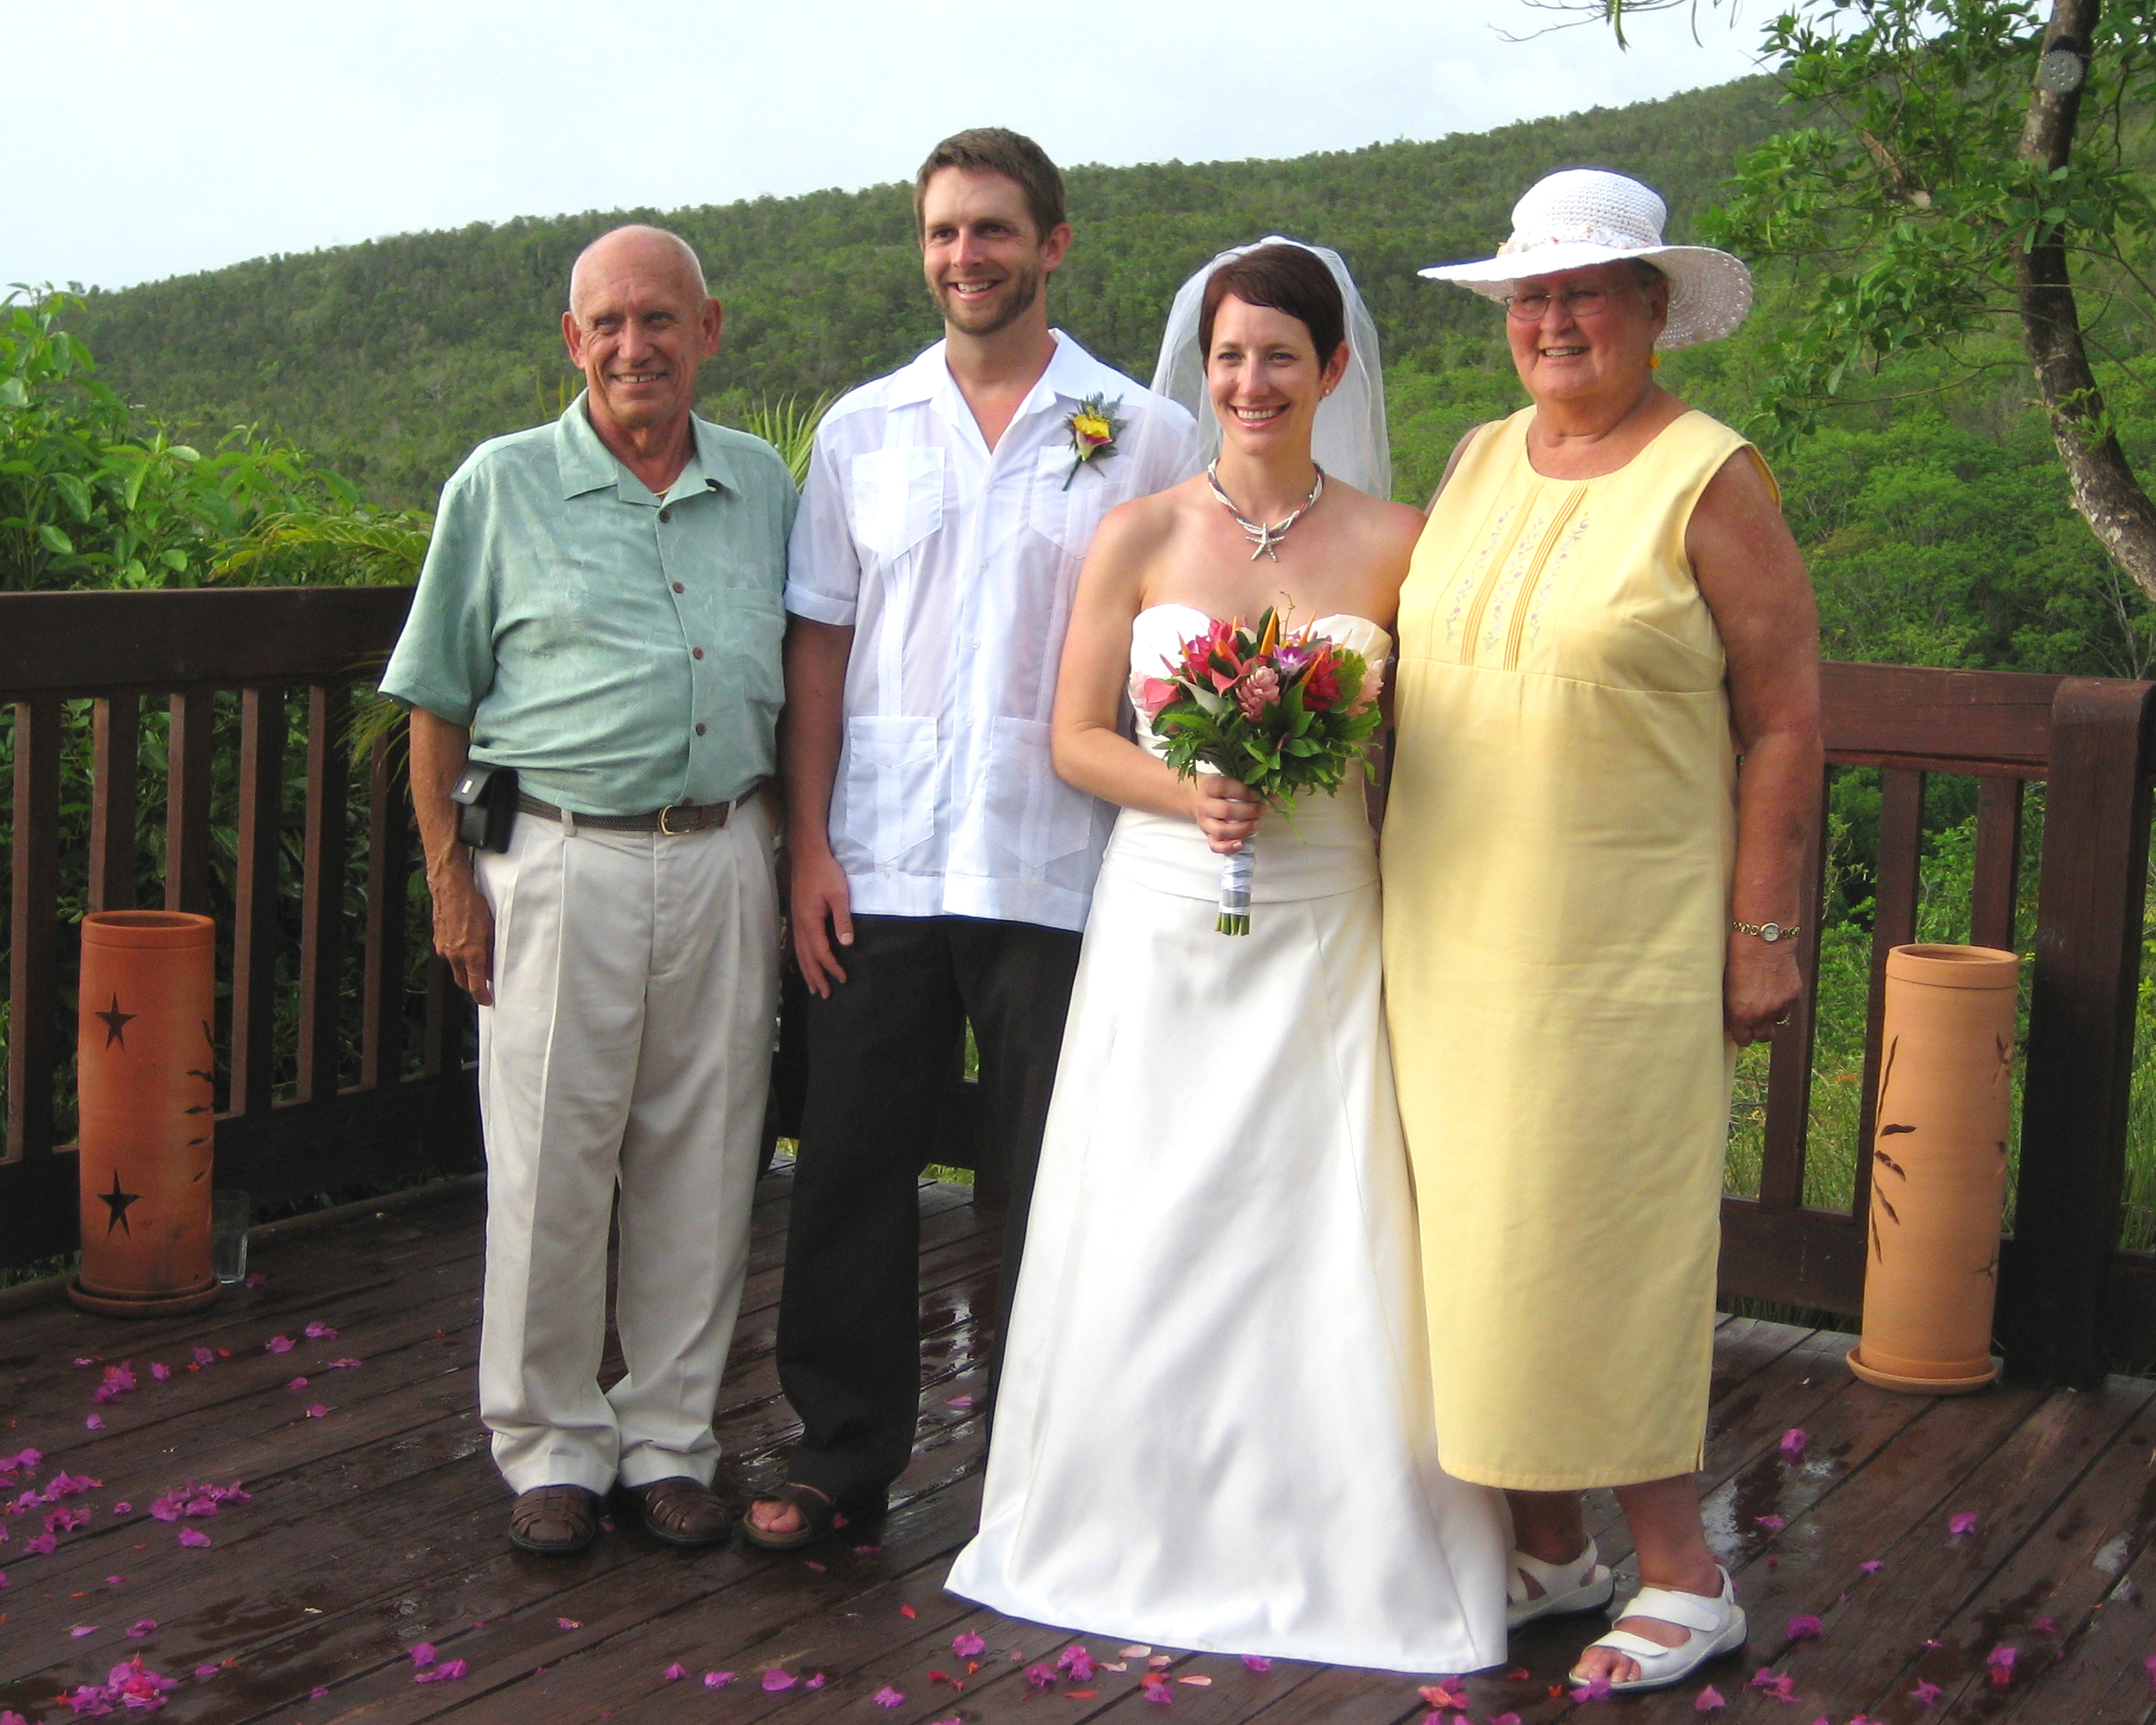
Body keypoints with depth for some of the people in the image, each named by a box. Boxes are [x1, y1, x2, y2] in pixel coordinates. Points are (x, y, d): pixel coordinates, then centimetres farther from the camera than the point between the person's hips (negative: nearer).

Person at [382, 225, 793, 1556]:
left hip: (724, 860, 3)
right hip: (566, 861, -3)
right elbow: (440, 699, 3)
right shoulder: (503, 487, 1)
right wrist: (450, 874, -2)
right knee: (551, 1168, 0)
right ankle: (552, 1445, 15)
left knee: (704, 1168, 7)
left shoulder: (762, 485, 10)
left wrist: (794, 858, 12)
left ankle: (671, 1438, 20)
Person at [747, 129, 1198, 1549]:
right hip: (878, 869, 2)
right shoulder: (862, 431, 10)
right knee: (852, 1168, 6)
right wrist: (809, 845, 1)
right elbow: (819, 646, 10)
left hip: (1060, 875, -2)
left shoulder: (1145, 435, 3)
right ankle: (844, 1456, 19)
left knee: (1059, 1183, 5)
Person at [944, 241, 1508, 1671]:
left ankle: (1331, 1551, 14)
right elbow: (1076, 740, 4)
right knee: (1148, 1241, 4)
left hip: (1326, 927, -1)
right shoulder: (1139, 536, 4)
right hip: (1162, 922, 1)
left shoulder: (1395, 544, 1)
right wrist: (1189, 792, -12)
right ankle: (1140, 1538, 20)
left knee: (1323, 1242, -2)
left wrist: (1311, 766, -10)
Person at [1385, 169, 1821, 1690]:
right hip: (1454, 938, 6)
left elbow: (1785, 718, -8)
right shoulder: (1477, 464, 11)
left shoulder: (1709, 479, -7)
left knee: (1606, 1239, -3)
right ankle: (1547, 1552, 23)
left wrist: (1764, 934, -11)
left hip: (1625, 941, -6)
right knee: (1484, 1238, 9)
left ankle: (1682, 1577, 11)